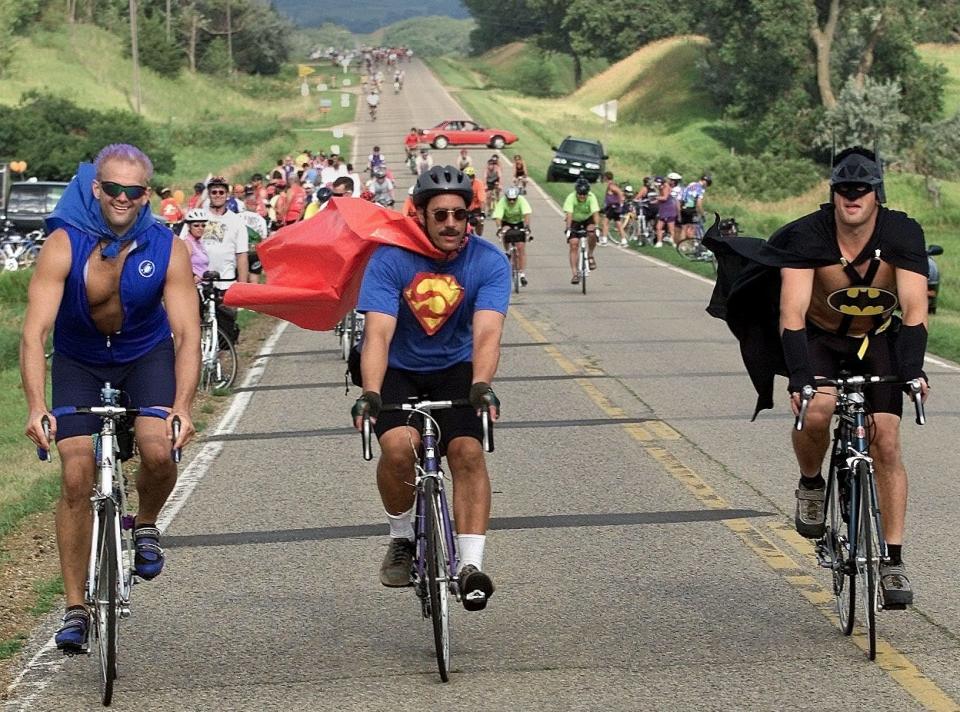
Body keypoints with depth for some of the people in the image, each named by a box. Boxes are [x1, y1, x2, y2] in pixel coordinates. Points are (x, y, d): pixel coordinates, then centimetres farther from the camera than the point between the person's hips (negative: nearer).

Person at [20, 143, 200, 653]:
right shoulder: (64, 244, -26)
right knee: (76, 477, -10)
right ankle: (75, 609, 0)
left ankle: (146, 526, 10)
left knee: (159, 452, -24)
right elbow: (35, 330, -31)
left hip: (146, 356, 0)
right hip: (78, 360, 0)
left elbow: (187, 333, -25)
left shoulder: (167, 250, -22)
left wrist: (182, 406, -40)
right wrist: (35, 406, -44)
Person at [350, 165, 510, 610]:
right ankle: (402, 540, -1)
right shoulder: (390, 260, -19)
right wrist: (370, 393, -43)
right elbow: (378, 334, -28)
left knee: (468, 451, -22)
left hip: (456, 370, 1)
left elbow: (487, 333, -28)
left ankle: (471, 564, -19)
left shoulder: (488, 262, -16)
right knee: (398, 448, -26)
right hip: (399, 372, -1)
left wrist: (481, 384, -47)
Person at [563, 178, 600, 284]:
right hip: (574, 221, 0)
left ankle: (590, 255, -4)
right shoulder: (571, 198, -29)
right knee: (573, 245, -13)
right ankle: (575, 274, -11)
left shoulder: (591, 197, -27)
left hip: (588, 219, 1)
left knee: (592, 234, -31)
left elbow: (595, 213, -35)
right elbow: (569, 214, -38)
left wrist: (597, 227, -49)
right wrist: (568, 229, -49)